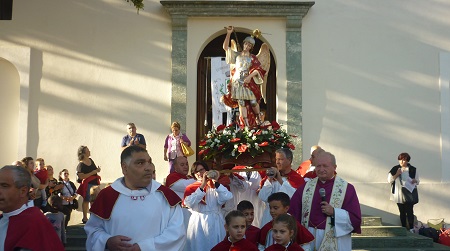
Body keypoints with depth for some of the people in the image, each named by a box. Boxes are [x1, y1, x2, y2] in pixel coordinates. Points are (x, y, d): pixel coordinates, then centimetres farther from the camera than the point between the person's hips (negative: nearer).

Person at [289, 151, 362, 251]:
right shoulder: (306, 187, 5)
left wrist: (334, 212, -17)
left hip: (335, 242, -2)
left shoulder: (347, 188, -3)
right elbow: (292, 212, 4)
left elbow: (355, 218, -5)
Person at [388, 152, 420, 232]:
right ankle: (403, 228, 15)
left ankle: (411, 228, -1)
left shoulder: (413, 170, 1)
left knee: (410, 212, -6)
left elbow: (418, 180, 7)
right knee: (402, 212, 8)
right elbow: (389, 180, 3)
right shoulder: (395, 169, 4)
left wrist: (415, 180, -16)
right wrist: (396, 175, -11)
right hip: (399, 195, 2)